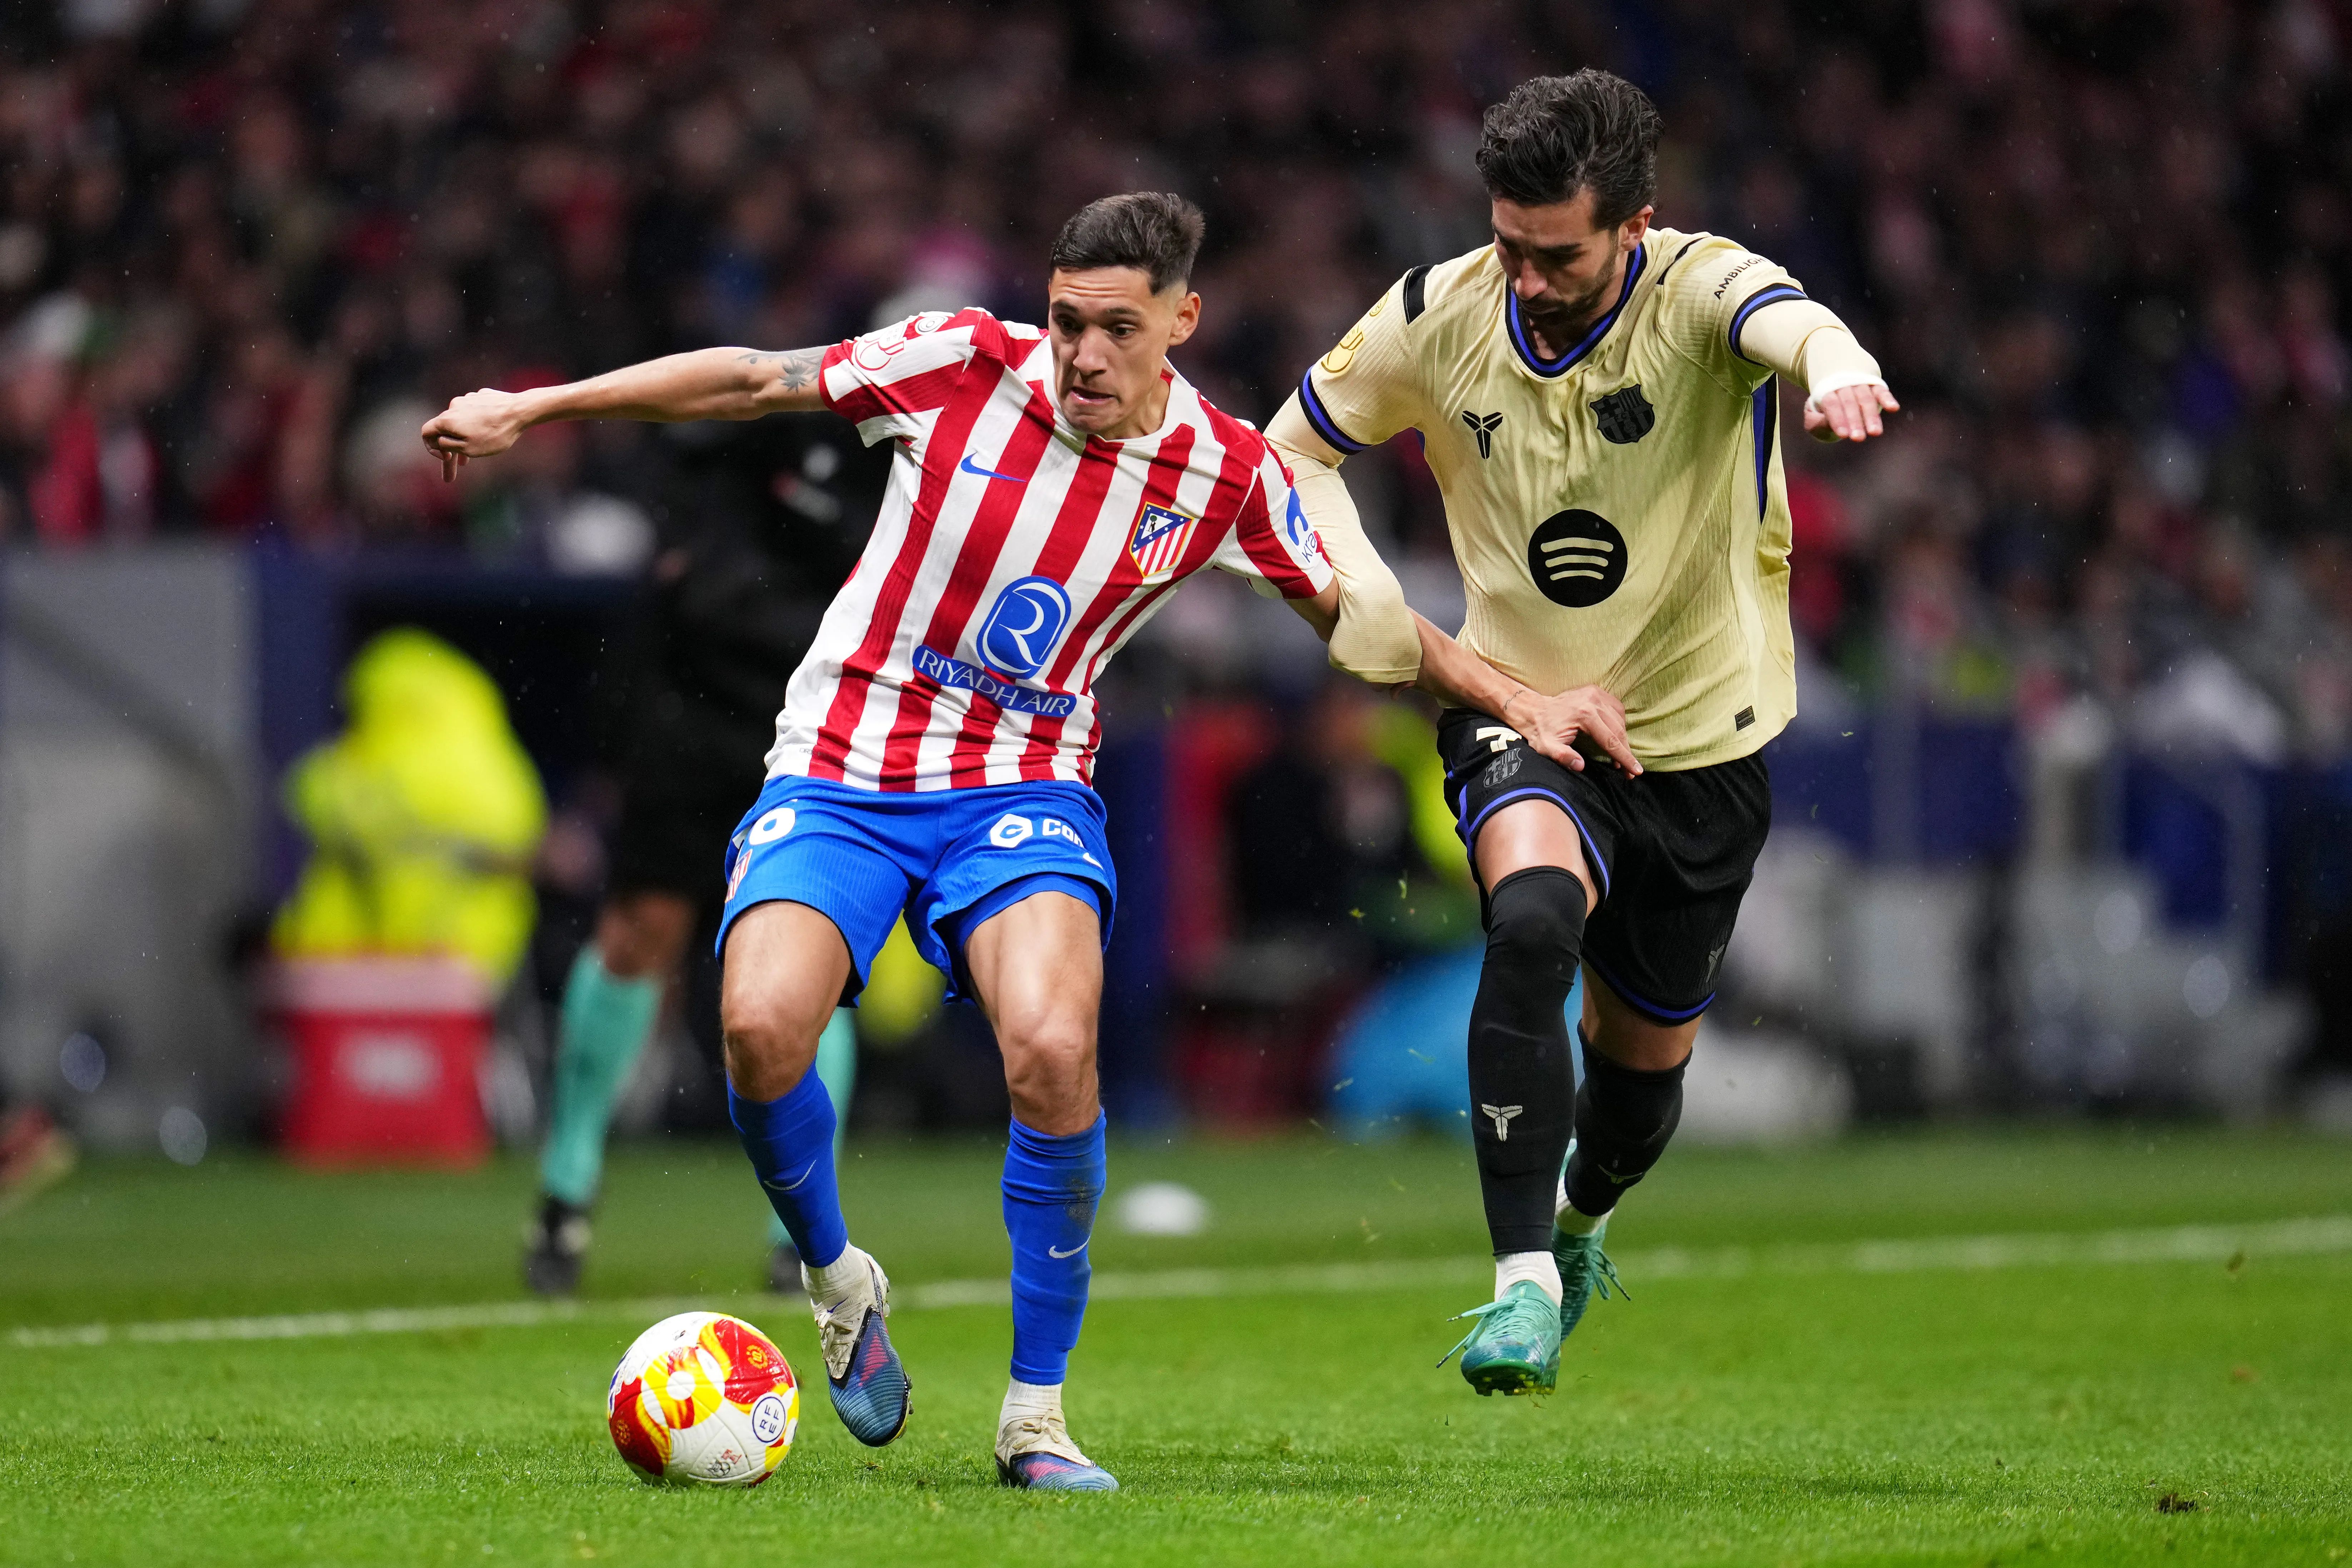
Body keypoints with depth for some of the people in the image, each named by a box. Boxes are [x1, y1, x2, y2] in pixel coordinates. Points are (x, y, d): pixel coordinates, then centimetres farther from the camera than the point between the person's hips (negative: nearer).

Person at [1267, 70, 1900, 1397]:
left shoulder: (1697, 289, -20)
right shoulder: (1439, 316, -11)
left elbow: (1783, 319, -45)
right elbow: (1293, 450, 4)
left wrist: (1836, 365, -70)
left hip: (1700, 738, 0)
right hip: (1523, 716, 0)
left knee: (1646, 1056, 13)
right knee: (1533, 915, -33)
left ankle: (1581, 1220, 49)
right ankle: (1524, 1282, -31)